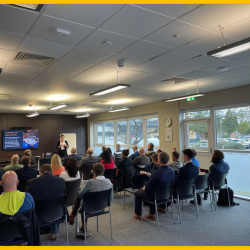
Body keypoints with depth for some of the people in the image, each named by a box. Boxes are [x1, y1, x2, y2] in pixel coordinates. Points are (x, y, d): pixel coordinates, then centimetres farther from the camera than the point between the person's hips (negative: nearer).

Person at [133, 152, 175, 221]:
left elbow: (147, 189, -24)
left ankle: (138, 215, 33)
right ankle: (152, 214, 37)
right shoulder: (172, 171, -12)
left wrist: (144, 188, 1)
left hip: (156, 196, -6)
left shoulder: (156, 173, -34)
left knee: (137, 193, 19)